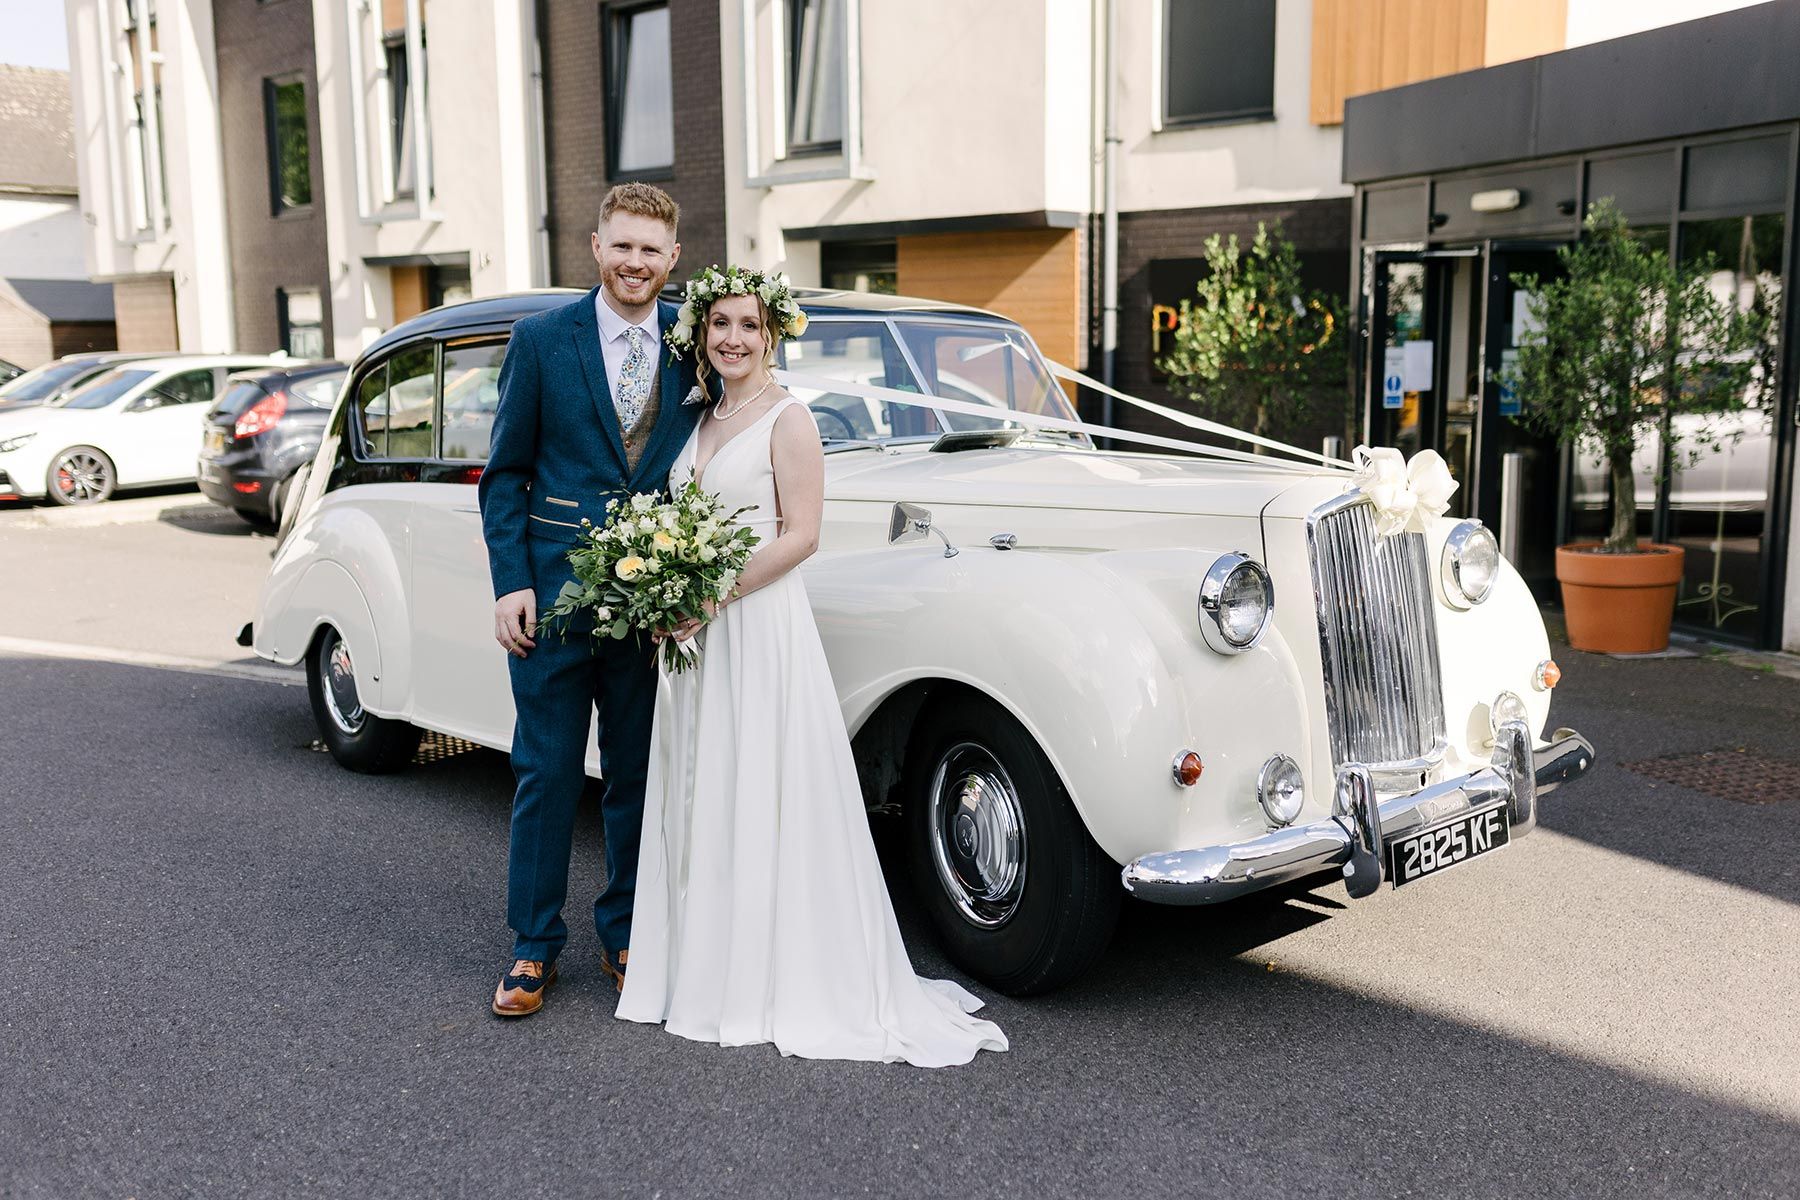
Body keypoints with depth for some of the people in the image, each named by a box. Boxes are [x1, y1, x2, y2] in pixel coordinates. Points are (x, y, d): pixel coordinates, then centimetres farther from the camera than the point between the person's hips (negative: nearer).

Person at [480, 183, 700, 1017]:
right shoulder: (541, 340, 0)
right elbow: (504, 474, 1)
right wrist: (511, 585, -8)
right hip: (555, 594, -2)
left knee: (637, 776, 12)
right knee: (547, 774, 5)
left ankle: (624, 934, 27)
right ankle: (533, 946, 19)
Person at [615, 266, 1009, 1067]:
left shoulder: (787, 419, -7)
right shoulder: (701, 420, 14)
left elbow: (800, 535, -14)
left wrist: (719, 593, -20)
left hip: (760, 628, -7)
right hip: (696, 633, 8)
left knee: (761, 803, -3)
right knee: (696, 799, 11)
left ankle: (769, 981, 7)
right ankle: (703, 967, 23)